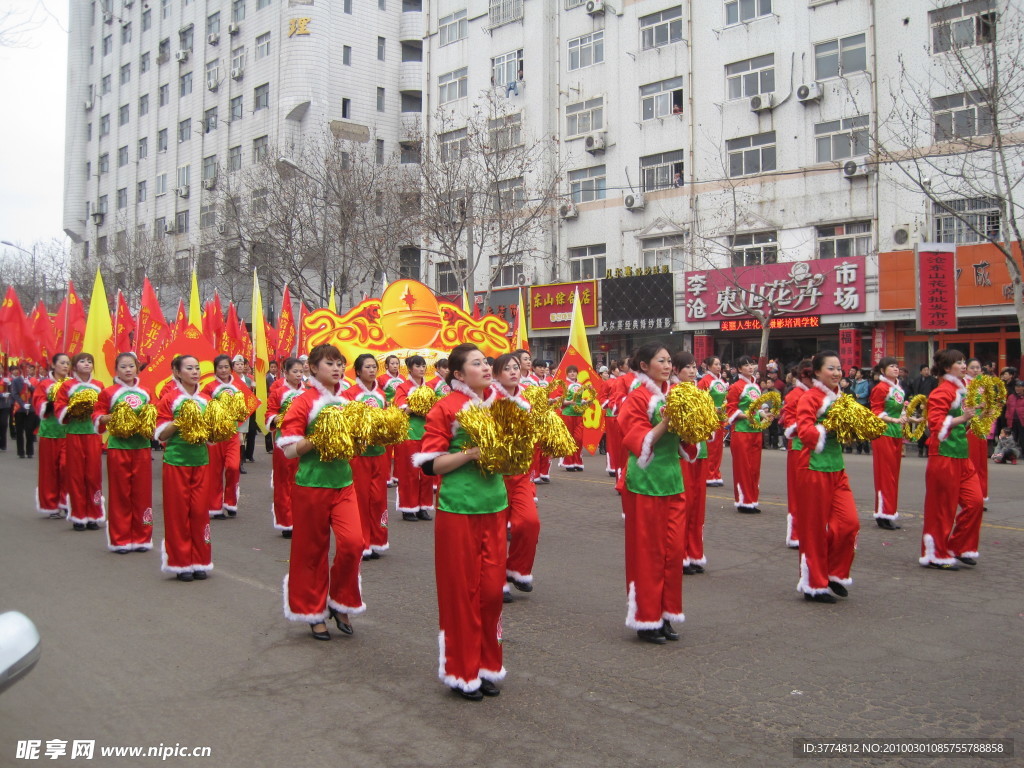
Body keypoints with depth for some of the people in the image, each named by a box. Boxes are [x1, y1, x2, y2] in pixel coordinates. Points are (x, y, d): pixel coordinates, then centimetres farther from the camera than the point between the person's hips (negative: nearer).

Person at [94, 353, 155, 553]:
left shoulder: (145, 393, 10)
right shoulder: (108, 393, 2)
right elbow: (97, 417, 1)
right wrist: (113, 417, -17)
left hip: (142, 447, 2)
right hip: (118, 447, -2)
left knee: (142, 493, 4)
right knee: (120, 493, 2)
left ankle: (141, 538, 13)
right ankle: (120, 539, 10)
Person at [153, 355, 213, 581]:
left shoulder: (205, 399, 9)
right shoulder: (169, 398, -3)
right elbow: (161, 434, -4)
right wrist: (180, 421, -17)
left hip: (201, 461, 4)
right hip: (176, 461, -4)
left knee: (200, 511, 4)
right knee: (178, 512, 1)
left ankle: (199, 561, 13)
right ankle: (180, 563, 10)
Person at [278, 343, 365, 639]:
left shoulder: (346, 401, 9)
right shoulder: (303, 402, -6)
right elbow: (289, 449, -10)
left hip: (343, 482, 4)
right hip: (312, 484, -4)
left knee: (353, 542, -9)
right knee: (312, 549, 6)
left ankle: (340, 602, 13)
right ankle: (313, 611, 22)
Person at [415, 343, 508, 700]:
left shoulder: (498, 403, 9)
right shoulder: (444, 408, -7)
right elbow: (430, 464, -9)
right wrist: (470, 453, -20)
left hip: (493, 505, 5)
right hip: (458, 508, -5)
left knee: (492, 588, 9)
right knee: (461, 589, 3)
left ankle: (487, 664, 24)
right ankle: (462, 671, 17)